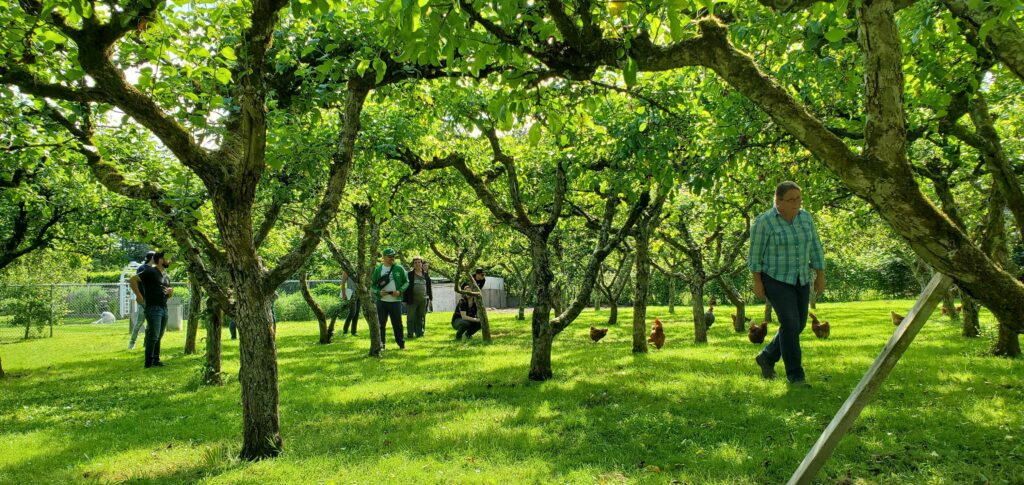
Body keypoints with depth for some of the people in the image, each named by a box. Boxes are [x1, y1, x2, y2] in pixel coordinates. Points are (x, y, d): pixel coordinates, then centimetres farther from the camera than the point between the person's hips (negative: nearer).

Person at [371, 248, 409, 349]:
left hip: (396, 301, 0)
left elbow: (406, 282, 7)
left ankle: (401, 343, 19)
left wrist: (400, 291, -10)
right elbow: (372, 285, 7)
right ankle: (381, 344, 10)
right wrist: (378, 292, -12)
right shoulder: (378, 269, 3)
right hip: (382, 301, 0)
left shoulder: (399, 269, 2)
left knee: (397, 323, 7)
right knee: (381, 324, 3)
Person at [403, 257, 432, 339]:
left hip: (423, 300, 3)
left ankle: (420, 332, 16)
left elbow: (429, 287, 16)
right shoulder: (409, 275, 1)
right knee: (411, 317, -3)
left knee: (421, 317, 8)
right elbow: (405, 287, 0)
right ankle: (411, 334, 2)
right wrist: (405, 300, -5)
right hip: (413, 300, -3)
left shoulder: (425, 275, 11)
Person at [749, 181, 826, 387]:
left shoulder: (804, 217, 1)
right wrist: (757, 282, -11)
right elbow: (755, 253, -10)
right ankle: (794, 374, 0)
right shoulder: (764, 222, -15)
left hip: (799, 279, 6)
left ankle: (767, 357, 28)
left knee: (798, 325, 9)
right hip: (775, 279, -6)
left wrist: (821, 276, 4)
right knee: (790, 324, -12)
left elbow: (814, 248, 6)